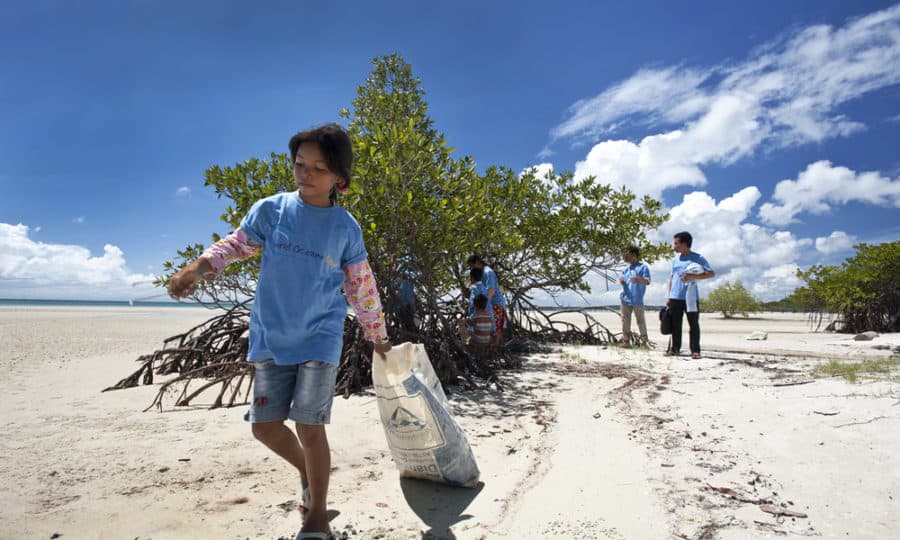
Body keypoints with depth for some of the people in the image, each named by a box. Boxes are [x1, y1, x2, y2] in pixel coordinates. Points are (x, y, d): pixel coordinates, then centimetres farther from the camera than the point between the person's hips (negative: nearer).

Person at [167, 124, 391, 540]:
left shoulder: (346, 228, -2)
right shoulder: (270, 210, -1)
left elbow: (361, 286, 6)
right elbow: (237, 243, 6)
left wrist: (376, 334, 13)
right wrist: (199, 267, -14)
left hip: (319, 339, -2)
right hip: (270, 338, 3)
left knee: (309, 426, -5)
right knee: (265, 425, 7)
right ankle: (308, 471, 37)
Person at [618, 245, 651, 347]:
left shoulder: (643, 267, -1)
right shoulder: (626, 269, 16)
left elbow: (648, 282, -7)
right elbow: (621, 280, 17)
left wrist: (639, 278, -27)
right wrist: (621, 281, -7)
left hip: (637, 300, -5)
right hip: (626, 299, 5)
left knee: (640, 320, 3)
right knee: (625, 320, 4)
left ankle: (644, 340, 15)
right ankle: (626, 340, 9)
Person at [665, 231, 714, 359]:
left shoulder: (698, 258, -2)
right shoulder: (675, 260, 14)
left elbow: (711, 273, -7)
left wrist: (693, 277, -19)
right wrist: (668, 296, 13)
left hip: (691, 297, -4)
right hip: (675, 297, 5)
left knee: (694, 325, 0)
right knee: (675, 325, 6)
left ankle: (695, 350, 6)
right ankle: (675, 348, 14)